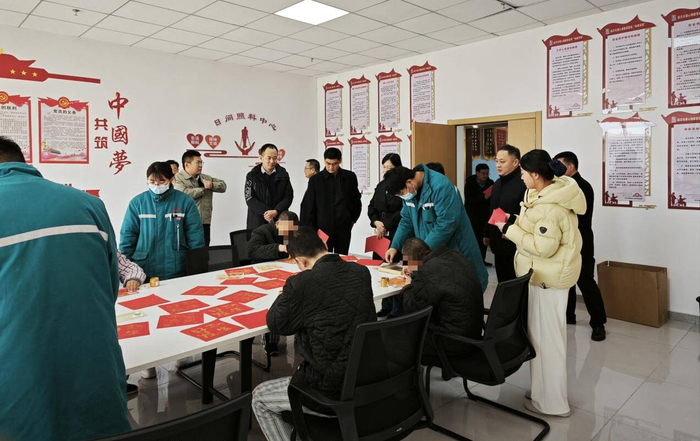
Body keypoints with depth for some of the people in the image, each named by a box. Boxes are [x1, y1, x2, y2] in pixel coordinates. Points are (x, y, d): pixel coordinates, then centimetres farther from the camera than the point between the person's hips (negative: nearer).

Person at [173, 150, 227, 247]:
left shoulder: (206, 178, 18)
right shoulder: (178, 178, -1)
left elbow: (223, 186, 16)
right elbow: (184, 193, -18)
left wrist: (212, 185, -7)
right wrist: (204, 188, -5)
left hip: (204, 223, 6)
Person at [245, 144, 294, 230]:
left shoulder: (283, 175, 7)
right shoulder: (252, 175, 4)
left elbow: (289, 197, 3)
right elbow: (249, 199, -2)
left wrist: (276, 212, -12)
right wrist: (266, 212, -13)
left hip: (279, 220, 1)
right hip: (257, 222, -1)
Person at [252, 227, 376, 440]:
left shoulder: (302, 283, -20)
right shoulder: (362, 272, -2)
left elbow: (276, 324, -4)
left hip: (333, 391, -7)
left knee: (259, 398, 19)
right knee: (304, 373, 36)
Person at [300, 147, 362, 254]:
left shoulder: (350, 177, 4)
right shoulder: (316, 179, -2)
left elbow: (356, 201, 17)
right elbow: (308, 206, -1)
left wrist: (353, 219, 15)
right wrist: (310, 230, -4)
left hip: (344, 229, 2)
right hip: (323, 228, -2)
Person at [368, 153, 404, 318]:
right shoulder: (380, 186, 14)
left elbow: (403, 211, -16)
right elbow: (372, 207, 14)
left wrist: (386, 226, -13)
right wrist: (376, 222, -5)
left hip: (397, 235, -7)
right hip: (381, 234, 7)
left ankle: (397, 311, 4)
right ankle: (386, 307, 22)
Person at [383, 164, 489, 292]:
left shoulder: (440, 186, -24)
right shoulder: (409, 190, 1)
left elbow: (446, 224, -28)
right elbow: (406, 221, 11)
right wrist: (395, 246, 1)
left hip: (454, 251, -7)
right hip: (428, 255, 7)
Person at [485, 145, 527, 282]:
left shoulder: (524, 183, -18)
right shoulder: (498, 183, 13)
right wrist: (487, 234, 25)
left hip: (516, 245, -8)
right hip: (499, 243, 9)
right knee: (502, 281, 17)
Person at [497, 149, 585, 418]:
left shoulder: (548, 206, -24)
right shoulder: (553, 191, 8)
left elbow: (543, 246, -26)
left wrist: (510, 230, -18)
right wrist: (517, 222, 6)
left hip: (548, 277, -11)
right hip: (549, 274, 11)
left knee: (547, 337, 1)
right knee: (549, 334, 19)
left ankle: (552, 403, 15)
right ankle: (547, 391, 34)